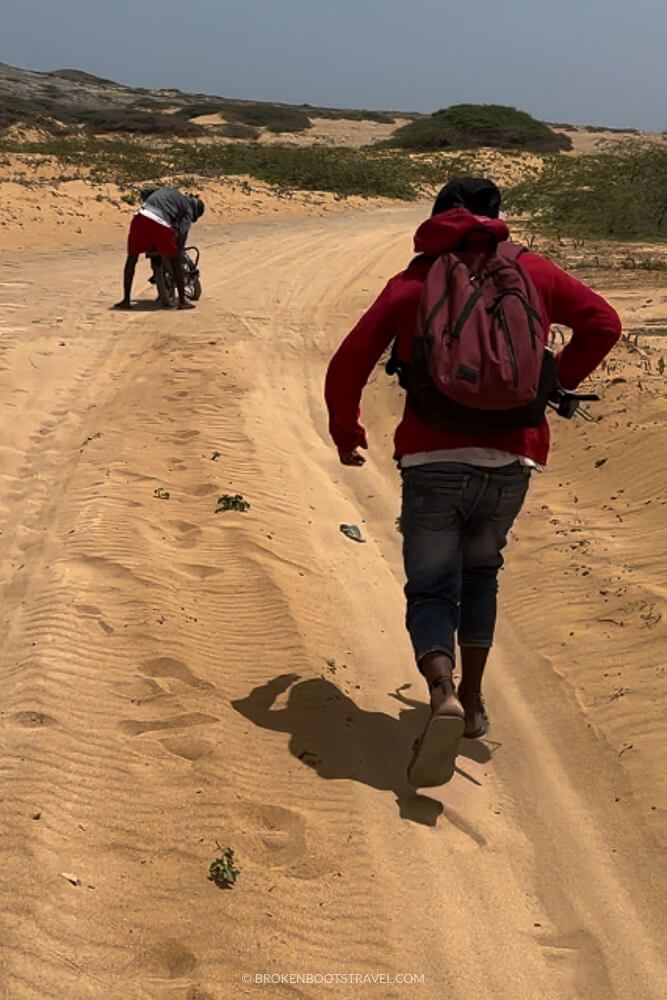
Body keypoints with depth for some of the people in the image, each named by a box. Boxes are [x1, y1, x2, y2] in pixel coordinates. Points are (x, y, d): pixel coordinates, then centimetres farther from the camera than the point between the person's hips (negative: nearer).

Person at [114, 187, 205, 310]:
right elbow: (182, 231, 5)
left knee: (132, 259, 17)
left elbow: (144, 192, 33)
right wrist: (178, 252, 13)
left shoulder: (168, 190, 35)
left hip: (141, 216, 4)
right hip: (161, 225, -4)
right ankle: (182, 301, 15)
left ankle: (126, 300, 14)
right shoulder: (188, 209, 19)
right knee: (175, 261, 15)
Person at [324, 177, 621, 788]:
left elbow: (349, 364, 2)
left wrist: (346, 434, 17)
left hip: (433, 461, -2)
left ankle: (443, 693, -20)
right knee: (480, 572, 25)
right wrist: (557, 382, 21)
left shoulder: (412, 284, 7)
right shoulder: (531, 273, 11)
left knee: (431, 589, 7)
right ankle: (472, 700, 25)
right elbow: (603, 323, 12)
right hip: (511, 460, 2)